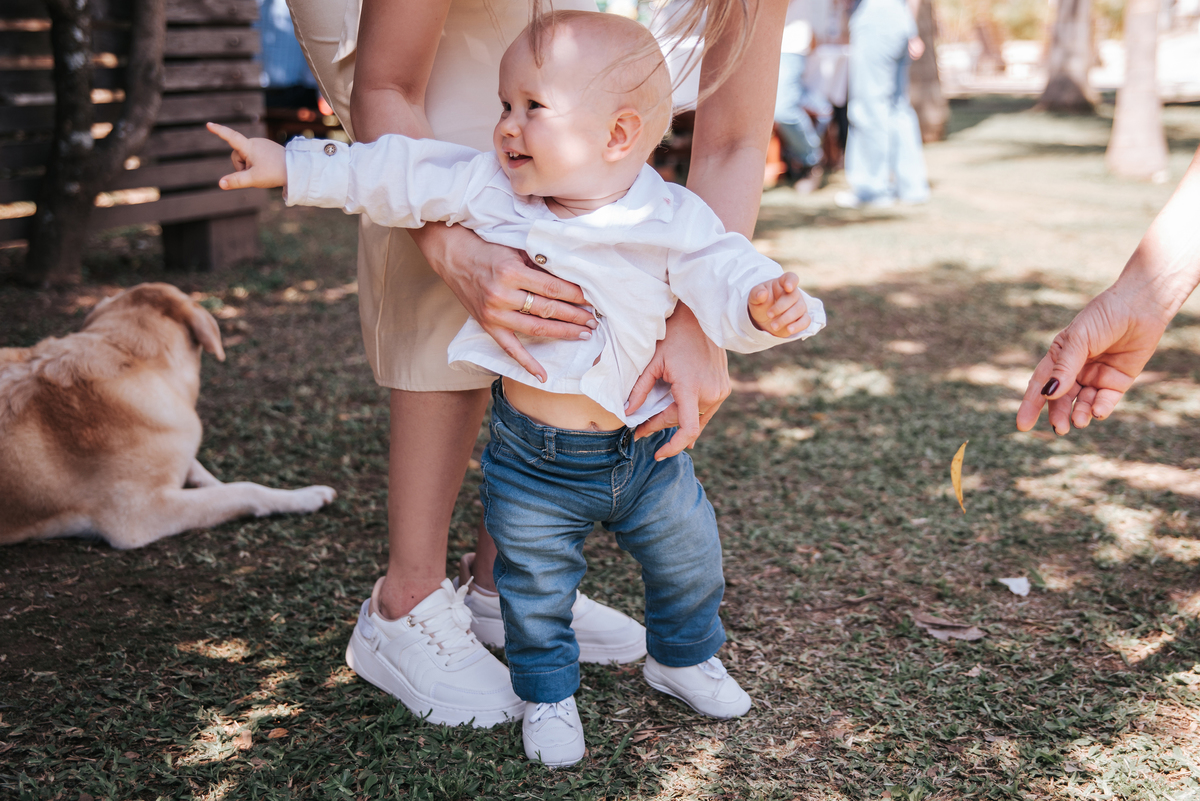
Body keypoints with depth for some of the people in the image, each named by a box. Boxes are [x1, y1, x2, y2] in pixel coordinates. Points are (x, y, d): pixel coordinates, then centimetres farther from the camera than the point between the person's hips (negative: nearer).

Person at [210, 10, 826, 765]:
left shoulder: (672, 220, -15)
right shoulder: (489, 190, -9)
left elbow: (724, 275, -20)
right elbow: (397, 175, -3)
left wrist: (764, 305, -42)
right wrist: (293, 166, -3)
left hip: (645, 447, 0)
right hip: (534, 459, 0)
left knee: (688, 556, 17)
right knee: (536, 588, 11)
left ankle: (684, 656, 46)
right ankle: (549, 695, 36)